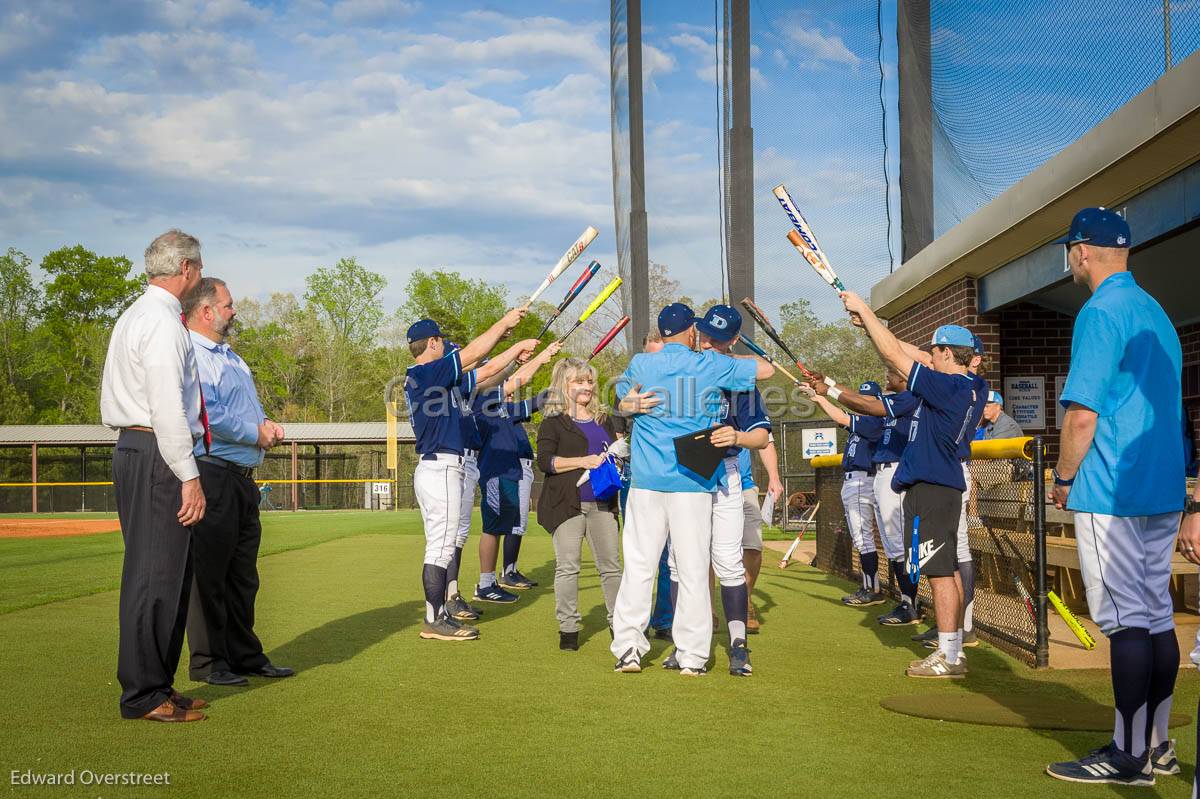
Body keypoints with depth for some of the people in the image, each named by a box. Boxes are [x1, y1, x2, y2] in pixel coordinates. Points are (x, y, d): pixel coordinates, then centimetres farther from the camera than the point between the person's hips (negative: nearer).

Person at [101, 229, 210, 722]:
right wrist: (189, 477, -20)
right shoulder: (163, 321, -13)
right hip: (157, 456, -11)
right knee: (155, 575, -6)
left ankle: (156, 684, 22)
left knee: (173, 571, 15)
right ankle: (144, 695, 0)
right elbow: (167, 406, -20)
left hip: (132, 447, 11)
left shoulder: (134, 316, 19)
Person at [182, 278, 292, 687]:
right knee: (209, 573, -3)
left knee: (243, 575, 15)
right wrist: (256, 434, -13)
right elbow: (207, 416, -22)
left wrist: (266, 423, 7)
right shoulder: (190, 355, -12)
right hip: (212, 475, -10)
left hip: (243, 479, 10)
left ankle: (246, 656, 24)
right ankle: (207, 661, 4)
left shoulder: (230, 356, 21)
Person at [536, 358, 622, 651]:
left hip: (601, 503, 5)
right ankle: (568, 628, 3)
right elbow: (544, 460, -10)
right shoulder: (553, 422, 1)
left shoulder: (603, 420, 19)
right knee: (567, 566, -4)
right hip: (567, 503, -5)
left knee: (611, 565, 5)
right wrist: (583, 462, -18)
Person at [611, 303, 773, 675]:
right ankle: (692, 655, 3)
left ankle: (628, 648, 3)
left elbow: (623, 399, 26)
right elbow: (766, 369, 10)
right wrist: (728, 357, 23)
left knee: (638, 565, 5)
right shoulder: (710, 364, 1)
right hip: (692, 481, -2)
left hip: (646, 480, 2)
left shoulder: (640, 365, 8)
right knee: (693, 569, 1)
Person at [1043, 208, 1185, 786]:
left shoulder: (1101, 312, -12)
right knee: (1156, 617, 12)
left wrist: (1063, 478, -5)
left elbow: (1082, 414, -18)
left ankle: (1130, 756, -3)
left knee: (1124, 620, -6)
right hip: (1164, 491, 9)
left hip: (1112, 493, -9)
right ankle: (1156, 745, 18)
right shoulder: (1157, 314, 16)